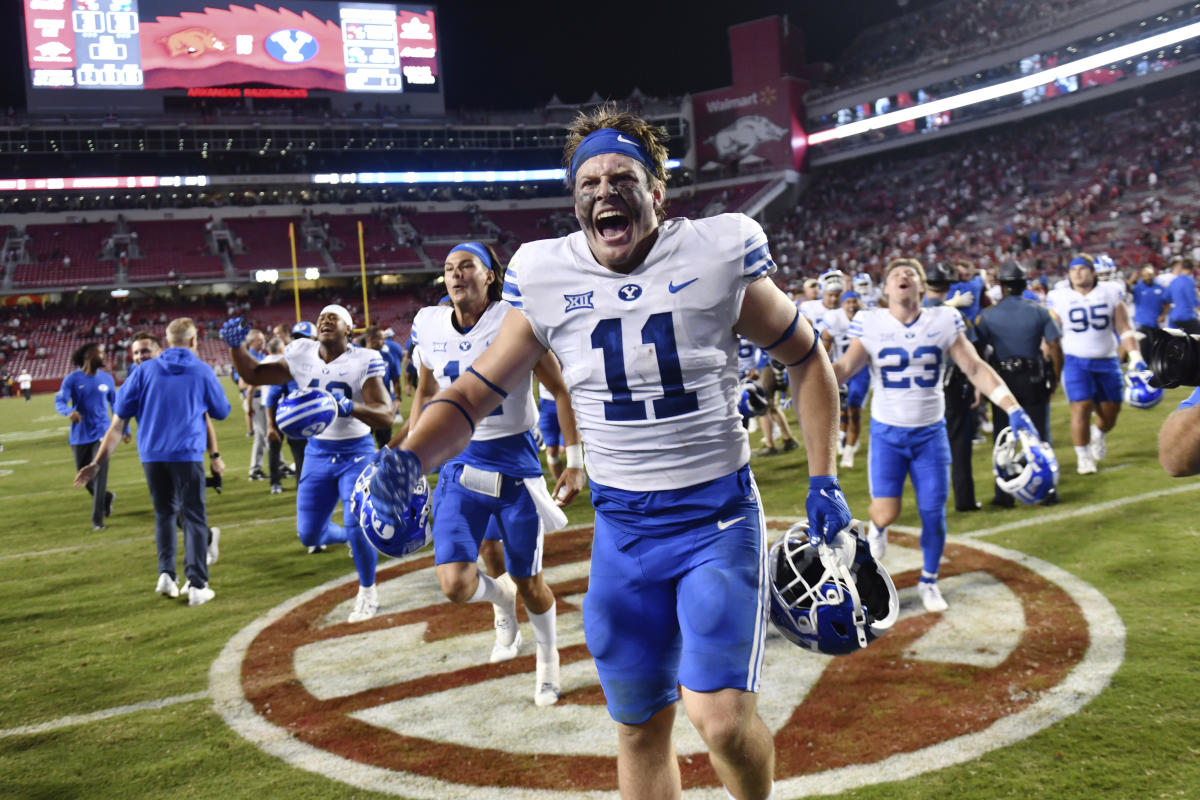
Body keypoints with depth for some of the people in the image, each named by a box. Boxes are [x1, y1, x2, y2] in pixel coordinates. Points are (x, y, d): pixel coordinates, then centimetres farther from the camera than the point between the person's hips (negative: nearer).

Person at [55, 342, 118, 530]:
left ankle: (97, 520, -6)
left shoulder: (107, 379, 3)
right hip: (80, 436, 0)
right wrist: (69, 411, -39)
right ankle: (106, 497, 39)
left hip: (101, 433, 0)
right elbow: (59, 401, -16)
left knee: (100, 474, -11)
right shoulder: (72, 379, -6)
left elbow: (115, 404, 14)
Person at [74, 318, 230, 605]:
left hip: (151, 455, 3)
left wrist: (98, 462, 3)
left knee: (164, 513, 21)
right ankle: (196, 585, -2)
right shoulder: (202, 371, 0)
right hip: (187, 454, -3)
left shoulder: (144, 370, 4)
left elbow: (119, 418, 2)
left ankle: (166, 574, 12)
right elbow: (221, 412, 11)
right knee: (194, 517, 3)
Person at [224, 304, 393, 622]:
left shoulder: (364, 361, -15)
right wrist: (236, 346, -9)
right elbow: (254, 375, 7)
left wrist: (349, 407, -41)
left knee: (357, 523, -17)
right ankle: (349, 536, 39)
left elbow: (385, 415, -24)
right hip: (317, 453, 5)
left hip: (355, 452, -4)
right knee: (309, 535, 4)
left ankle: (367, 592, 9)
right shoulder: (301, 355, -1)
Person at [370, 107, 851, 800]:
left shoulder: (718, 255, -7)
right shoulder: (546, 279, -2)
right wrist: (408, 459, -16)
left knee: (723, 718, -14)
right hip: (621, 527, 3)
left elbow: (806, 358, 5)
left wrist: (824, 479, 0)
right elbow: (479, 388, 3)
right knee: (640, 728, 11)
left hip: (719, 515, -2)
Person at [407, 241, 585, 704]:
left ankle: (548, 658, 38)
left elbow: (562, 391, -6)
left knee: (528, 582, 8)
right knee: (455, 585, -9)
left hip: (514, 460, -3)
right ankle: (501, 598, 29)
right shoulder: (431, 327, 0)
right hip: (459, 462, 3)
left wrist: (575, 463, -9)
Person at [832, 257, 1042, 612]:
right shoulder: (871, 323, -5)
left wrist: (1013, 408, -11)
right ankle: (876, 529, 27)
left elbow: (975, 367, -3)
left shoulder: (943, 322, -3)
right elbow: (845, 367, -12)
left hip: (930, 432, 1)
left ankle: (929, 582, 25)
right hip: (886, 432, -1)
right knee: (886, 512, -12)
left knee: (933, 512, 3)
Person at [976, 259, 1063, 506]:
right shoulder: (1039, 312, -3)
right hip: (1034, 381, 1)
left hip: (1002, 380, -1)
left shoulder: (988, 316, -6)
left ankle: (1004, 493, 9)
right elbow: (1055, 349, -4)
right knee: (1040, 435, 10)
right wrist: (1054, 379, 8)